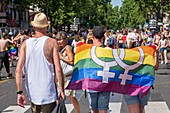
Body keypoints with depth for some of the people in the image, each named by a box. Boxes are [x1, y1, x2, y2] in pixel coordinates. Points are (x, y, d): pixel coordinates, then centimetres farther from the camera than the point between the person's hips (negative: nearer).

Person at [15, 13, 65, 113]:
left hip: (32, 93, 4)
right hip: (48, 94, -4)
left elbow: (18, 70, -4)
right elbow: (58, 70, -12)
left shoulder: (26, 43, 2)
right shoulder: (52, 42, -7)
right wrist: (62, 90, -3)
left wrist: (19, 92, 0)